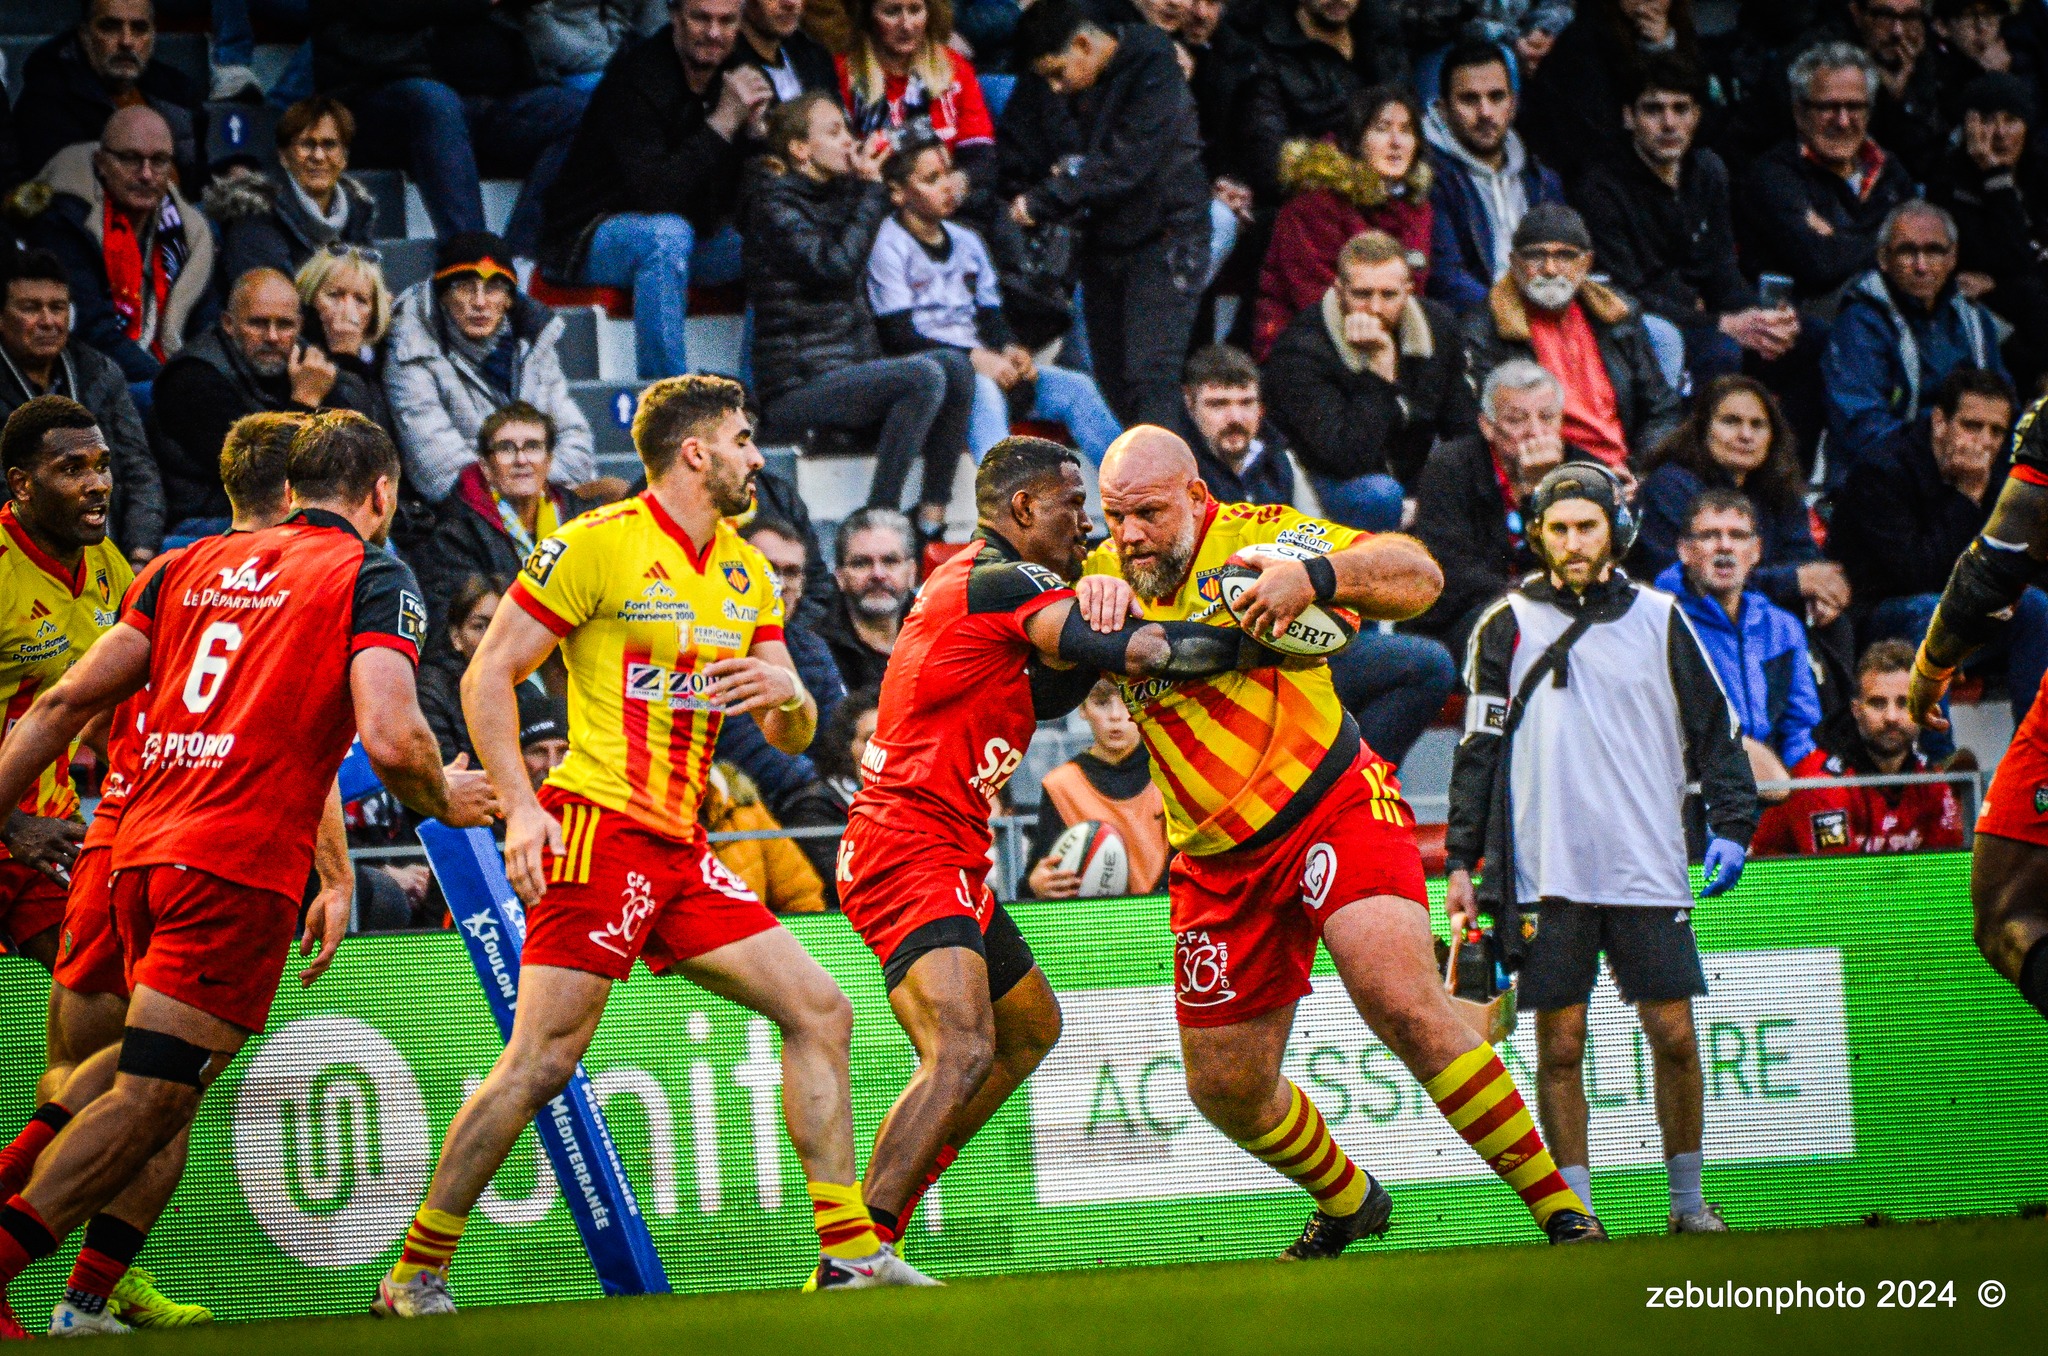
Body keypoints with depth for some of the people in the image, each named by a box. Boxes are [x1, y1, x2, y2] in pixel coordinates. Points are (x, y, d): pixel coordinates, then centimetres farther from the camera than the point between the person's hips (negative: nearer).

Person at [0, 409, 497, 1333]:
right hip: (240, 868, -7)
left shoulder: (191, 565, 19)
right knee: (148, 1104, -8)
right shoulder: (373, 579, 1)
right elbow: (390, 739, -13)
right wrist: (444, 801, 7)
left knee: (159, 1093, 21)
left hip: (141, 851, 7)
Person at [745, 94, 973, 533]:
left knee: (954, 366, -12)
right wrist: (871, 188, -14)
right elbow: (836, 263, -22)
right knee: (924, 377, -27)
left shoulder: (839, 195, 17)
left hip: (847, 372, 8)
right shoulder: (774, 203, -7)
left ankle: (932, 518, -15)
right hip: (795, 386, -8)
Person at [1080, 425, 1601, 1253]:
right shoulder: (1111, 573, 6)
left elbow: (1418, 576, -16)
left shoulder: (1255, 538, -9)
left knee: (1406, 1006, -25)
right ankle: (1348, 1202, 37)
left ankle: (1558, 1207, -17)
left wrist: (1314, 574, -34)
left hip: (1333, 806, -6)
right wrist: (1088, 593, -26)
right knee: (1225, 1088, 8)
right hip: (1217, 863, 6)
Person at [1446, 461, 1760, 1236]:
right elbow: (1479, 749, 7)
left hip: (1649, 871, 1)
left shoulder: (1659, 620, 9)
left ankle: (1688, 1200, 14)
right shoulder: (1507, 626, 6)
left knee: (1673, 1035, 0)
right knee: (1559, 1046, -1)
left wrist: (1731, 826, 3)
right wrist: (1460, 863, 4)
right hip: (1547, 875, -1)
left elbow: (1714, 728, 13)